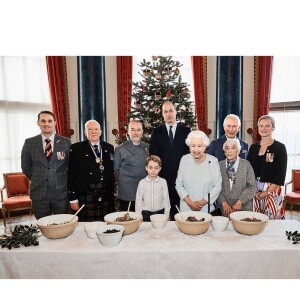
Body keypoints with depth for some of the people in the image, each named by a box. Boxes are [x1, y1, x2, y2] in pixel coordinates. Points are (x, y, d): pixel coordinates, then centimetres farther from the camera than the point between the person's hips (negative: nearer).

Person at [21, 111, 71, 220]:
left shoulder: (66, 142, -1)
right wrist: (37, 181, 8)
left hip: (61, 192, -1)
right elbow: (26, 167, 10)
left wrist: (61, 181, 4)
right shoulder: (29, 143, 3)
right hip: (39, 193, 1)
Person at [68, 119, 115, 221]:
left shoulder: (109, 148, 10)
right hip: (86, 197, -3)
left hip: (107, 197, 3)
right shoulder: (76, 148, -1)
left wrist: (112, 192, 10)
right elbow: (71, 175, -2)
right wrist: (73, 198, -5)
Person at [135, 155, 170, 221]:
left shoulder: (163, 182, -5)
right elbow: (138, 200, 2)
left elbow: (166, 198, 2)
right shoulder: (142, 183, -4)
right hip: (146, 214, 0)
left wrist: (166, 215, 3)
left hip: (160, 213, 0)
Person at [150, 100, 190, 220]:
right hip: (163, 176, 0)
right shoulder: (156, 132, 6)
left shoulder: (186, 131, 5)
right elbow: (153, 155, 4)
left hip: (181, 176, 0)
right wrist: (157, 173, -3)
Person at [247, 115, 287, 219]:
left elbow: (280, 174, -7)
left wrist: (267, 192, -13)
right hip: (254, 190, 3)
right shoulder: (253, 147, 8)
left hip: (272, 190, -3)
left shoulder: (280, 147, -2)